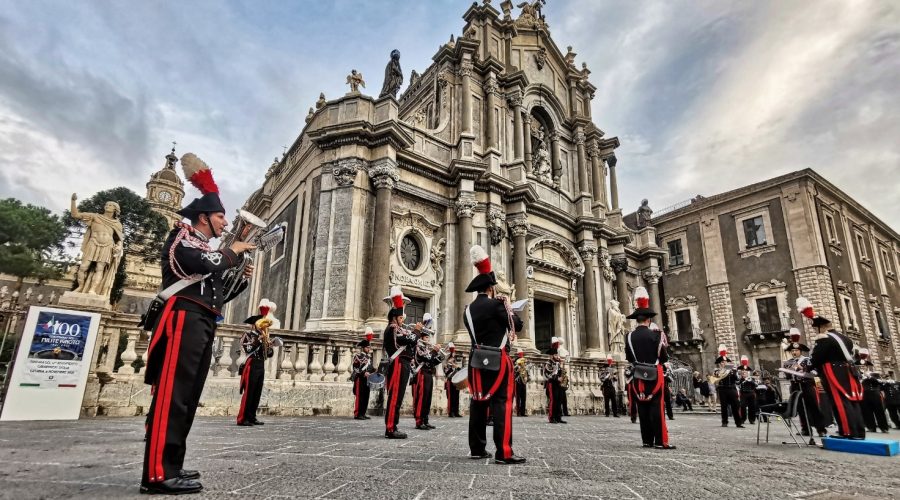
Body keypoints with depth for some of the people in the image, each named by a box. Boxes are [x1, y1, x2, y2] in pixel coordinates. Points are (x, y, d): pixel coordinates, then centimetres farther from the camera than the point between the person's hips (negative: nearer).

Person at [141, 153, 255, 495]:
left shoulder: (207, 249, 29)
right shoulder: (182, 236, 2)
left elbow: (215, 295, 27)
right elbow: (204, 264, -20)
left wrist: (242, 279, 14)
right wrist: (234, 251, -3)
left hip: (203, 325, 10)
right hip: (185, 319, -10)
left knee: (188, 395, 7)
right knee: (172, 392, -14)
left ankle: (170, 467, 12)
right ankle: (158, 473, -14)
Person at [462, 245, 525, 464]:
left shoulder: (468, 310, 10)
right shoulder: (496, 304, -10)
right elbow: (517, 326, -4)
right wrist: (509, 311, 12)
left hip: (478, 359, 7)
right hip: (498, 359, -7)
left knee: (478, 402, 11)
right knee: (501, 402, -7)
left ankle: (477, 448, 17)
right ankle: (504, 452, -10)